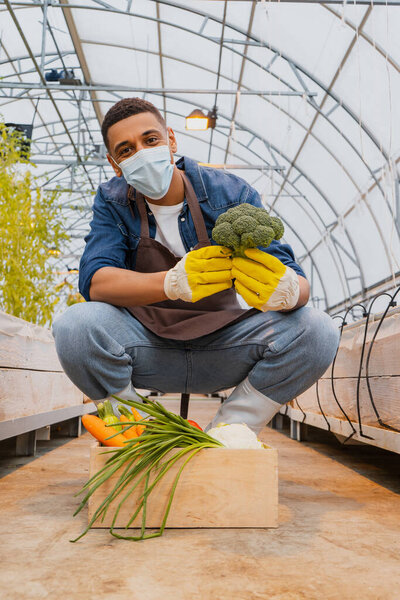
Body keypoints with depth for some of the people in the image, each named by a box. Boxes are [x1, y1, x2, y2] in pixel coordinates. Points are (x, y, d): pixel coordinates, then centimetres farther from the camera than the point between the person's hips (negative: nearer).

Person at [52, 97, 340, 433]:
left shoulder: (231, 193, -8)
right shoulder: (112, 202, -4)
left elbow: (300, 284, -16)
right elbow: (94, 281, -22)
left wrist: (286, 290, -43)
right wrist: (173, 282, -41)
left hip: (223, 348, 1)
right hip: (147, 347, 0)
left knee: (317, 330, -23)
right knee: (75, 326, -29)